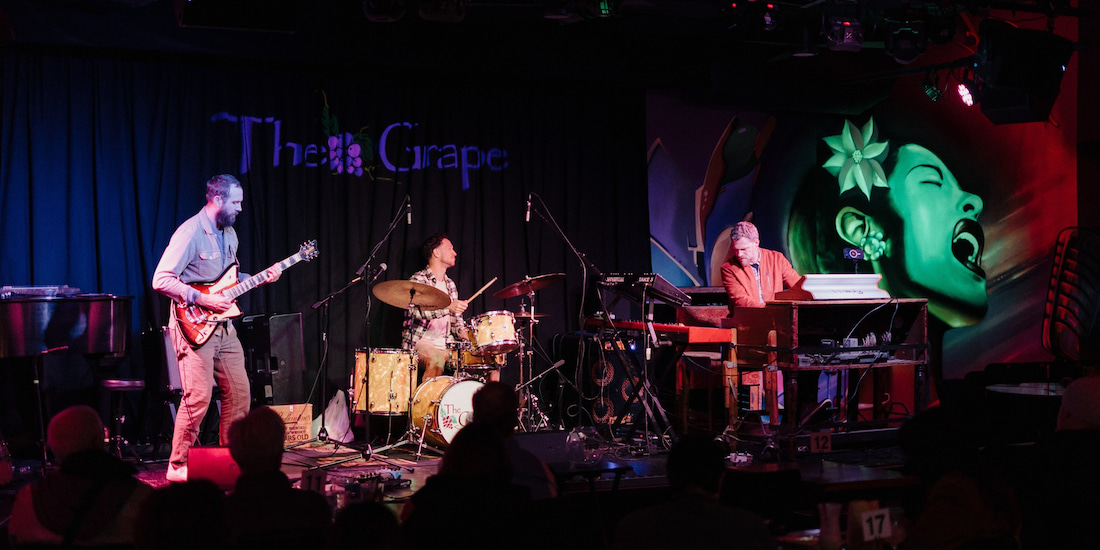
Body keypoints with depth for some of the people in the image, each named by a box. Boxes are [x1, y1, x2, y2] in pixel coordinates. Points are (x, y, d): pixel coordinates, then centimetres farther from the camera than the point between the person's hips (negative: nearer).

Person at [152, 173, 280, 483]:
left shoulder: (229, 233, 15)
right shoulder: (190, 233, -14)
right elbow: (161, 280, -18)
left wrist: (259, 279, 8)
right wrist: (202, 299, -21)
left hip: (223, 326, 9)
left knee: (239, 392, 8)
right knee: (198, 398, -12)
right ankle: (178, 466, 0)